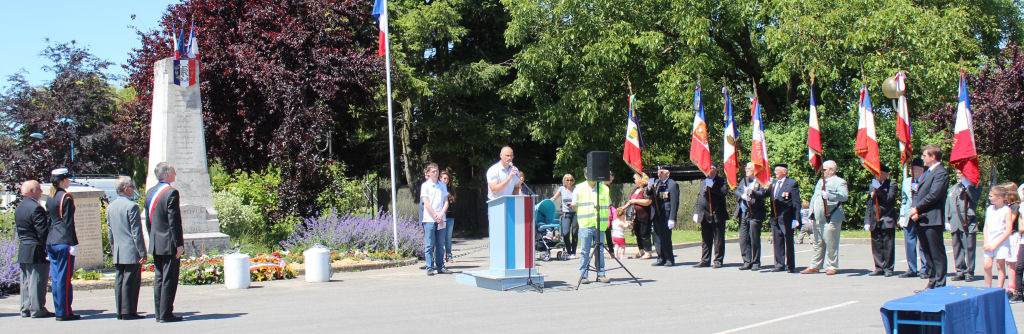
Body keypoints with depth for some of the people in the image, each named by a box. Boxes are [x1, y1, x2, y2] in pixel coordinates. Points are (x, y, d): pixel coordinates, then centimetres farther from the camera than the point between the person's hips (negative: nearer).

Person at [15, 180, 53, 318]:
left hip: (23, 251, 9)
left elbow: (20, 230, 17)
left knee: (26, 281, 13)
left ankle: (26, 309, 17)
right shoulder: (36, 208, -17)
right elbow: (43, 231, -20)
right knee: (37, 281, -4)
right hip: (36, 252, -9)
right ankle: (37, 309, -1)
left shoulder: (19, 208, 13)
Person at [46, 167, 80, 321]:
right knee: (64, 278, -6)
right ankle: (64, 312, -5)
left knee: (56, 277, 10)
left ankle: (59, 310, 15)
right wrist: (73, 244, -14)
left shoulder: (50, 198, 14)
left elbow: (48, 220, 17)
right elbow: (68, 222, -14)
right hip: (64, 242, -8)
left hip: (51, 243, 8)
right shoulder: (66, 197, -10)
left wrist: (48, 245, 20)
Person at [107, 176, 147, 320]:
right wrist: (142, 252, -13)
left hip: (118, 254, 8)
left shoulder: (110, 207, 11)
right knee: (131, 281, -4)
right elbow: (136, 232, -15)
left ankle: (120, 311, 13)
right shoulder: (131, 206, -13)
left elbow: (109, 231, 16)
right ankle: (128, 312, -3)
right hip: (132, 251, -8)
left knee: (119, 280, 10)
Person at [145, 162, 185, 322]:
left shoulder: (150, 193, 10)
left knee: (158, 279, 11)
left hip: (156, 244, 8)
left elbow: (148, 220, 14)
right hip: (169, 244, -8)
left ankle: (159, 313, 15)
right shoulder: (171, 192, -14)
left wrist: (153, 240, 20)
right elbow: (174, 221, -17)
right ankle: (166, 314, -3)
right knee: (169, 279, -4)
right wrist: (179, 243, -14)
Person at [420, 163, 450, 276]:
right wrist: (436, 217, -11)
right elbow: (426, 203, -6)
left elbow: (446, 202, 10)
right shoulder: (425, 185, 1)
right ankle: (430, 268, -1)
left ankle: (440, 267, 11)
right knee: (429, 245, -3)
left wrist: (441, 215, -6)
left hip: (441, 219, 4)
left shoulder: (442, 185, 14)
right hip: (429, 219, -4)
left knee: (440, 244, 6)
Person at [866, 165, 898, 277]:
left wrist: (878, 188, -14)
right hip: (875, 220, 5)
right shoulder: (872, 186, 18)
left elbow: (889, 199, -16)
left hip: (887, 220, -5)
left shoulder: (891, 185, 2)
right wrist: (867, 221, 11)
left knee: (888, 245, -3)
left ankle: (888, 268, 4)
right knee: (876, 245, 5)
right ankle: (879, 267, 13)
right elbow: (868, 205, 17)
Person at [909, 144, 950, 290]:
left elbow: (934, 195, -18)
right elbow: (918, 193, 18)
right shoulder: (926, 172, 21)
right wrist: (913, 209, 1)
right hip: (921, 219, 10)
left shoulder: (941, 173, -9)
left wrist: (917, 208, -12)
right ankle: (932, 283, 21)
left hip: (932, 220, -9)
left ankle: (940, 285, -1)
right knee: (927, 253, 14)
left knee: (937, 253, -4)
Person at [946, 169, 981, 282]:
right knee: (957, 248, 6)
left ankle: (969, 273, 0)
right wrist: (947, 220, 13)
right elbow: (948, 205, 23)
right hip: (954, 222, 5)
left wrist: (965, 181, -14)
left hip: (968, 222, -5)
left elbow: (975, 198, -17)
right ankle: (960, 271, 13)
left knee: (969, 248, -5)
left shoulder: (973, 187, 4)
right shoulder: (953, 188, 22)